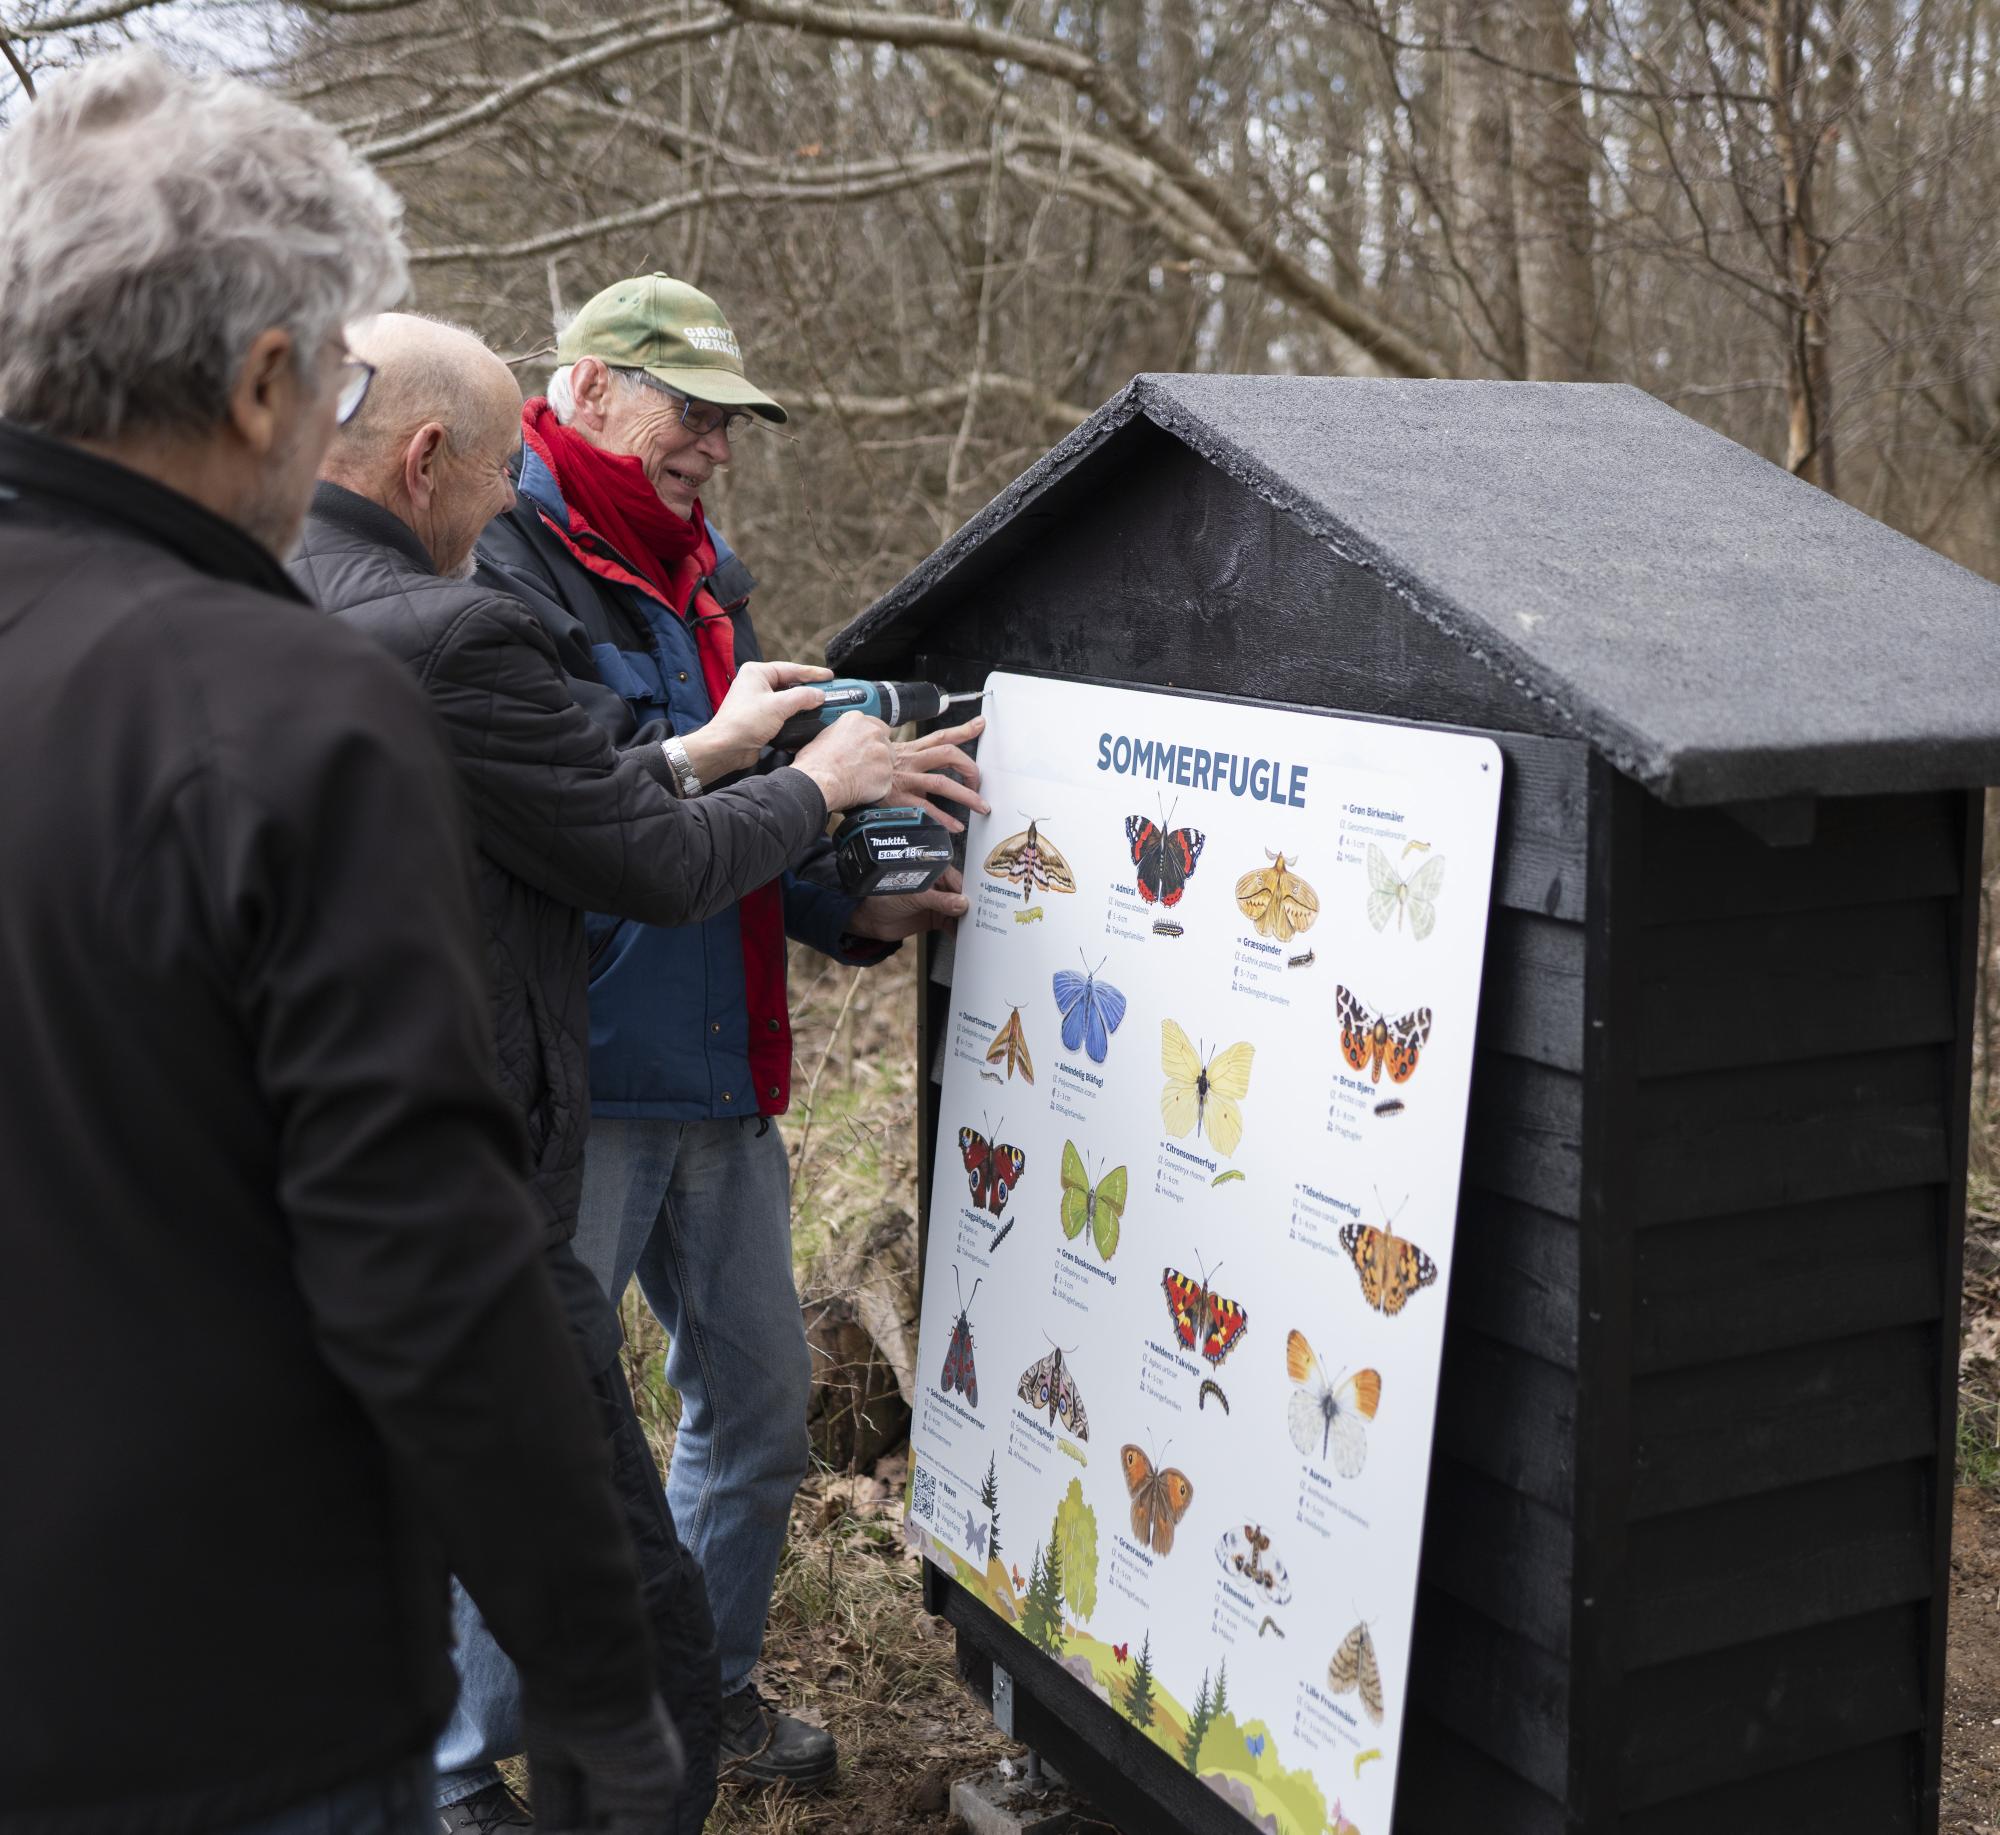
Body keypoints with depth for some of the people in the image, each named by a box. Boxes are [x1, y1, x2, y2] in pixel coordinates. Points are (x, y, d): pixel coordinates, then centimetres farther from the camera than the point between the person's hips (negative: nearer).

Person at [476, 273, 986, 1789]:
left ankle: (707, 1689, 39)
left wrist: (848, 907, 5)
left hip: (720, 1073, 9)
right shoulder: (501, 560, -12)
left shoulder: (702, 570, 15)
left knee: (760, 1402, 18)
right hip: (574, 1081, -9)